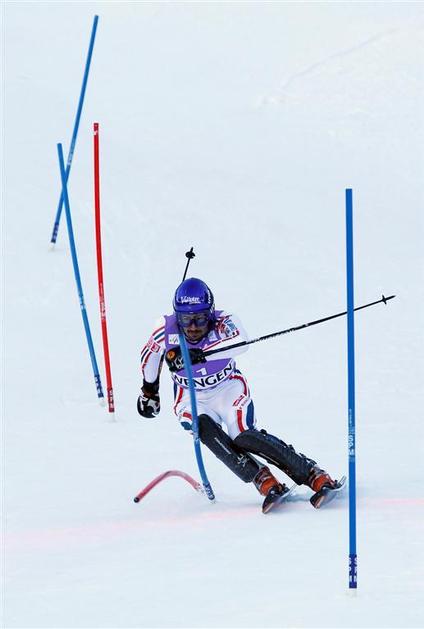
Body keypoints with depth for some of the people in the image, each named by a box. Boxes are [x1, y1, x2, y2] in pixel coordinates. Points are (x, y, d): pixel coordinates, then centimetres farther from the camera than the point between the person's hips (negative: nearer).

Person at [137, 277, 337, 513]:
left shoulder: (223, 321, -24)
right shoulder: (167, 328, -16)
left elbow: (240, 341, -47)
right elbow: (151, 355, 6)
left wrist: (199, 354, -58)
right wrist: (149, 390, 19)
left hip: (229, 388, -2)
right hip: (192, 398, 2)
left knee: (244, 436, -24)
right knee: (205, 429, -29)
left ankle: (315, 475, -21)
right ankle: (264, 480, -27)